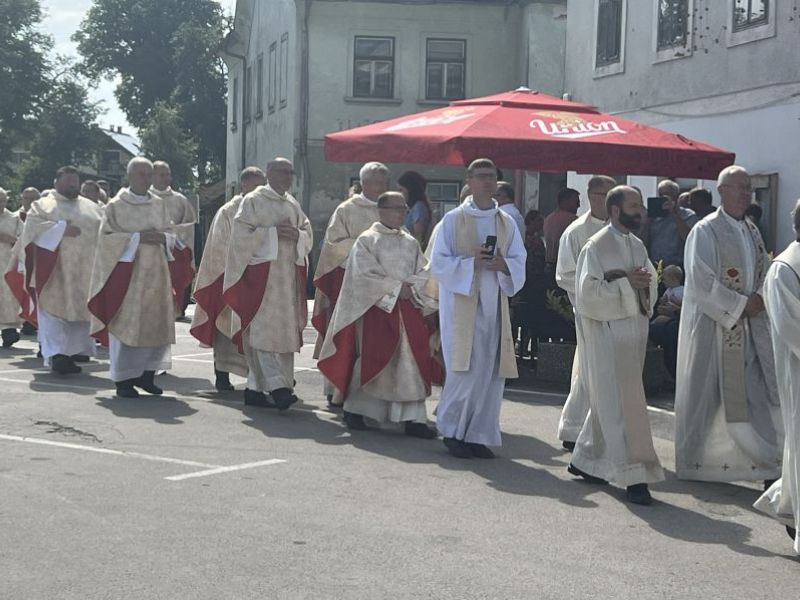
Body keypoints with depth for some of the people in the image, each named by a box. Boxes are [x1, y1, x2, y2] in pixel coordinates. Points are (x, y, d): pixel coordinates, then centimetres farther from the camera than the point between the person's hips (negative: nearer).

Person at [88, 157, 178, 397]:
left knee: (156, 322, 3)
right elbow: (107, 237, -8)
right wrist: (138, 237, -17)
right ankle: (123, 379, 2)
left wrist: (162, 238, -9)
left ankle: (146, 374, 16)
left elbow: (172, 234, 14)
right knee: (126, 324, -5)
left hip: (155, 272, 5)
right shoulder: (116, 206, -1)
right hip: (126, 272, -4)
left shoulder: (160, 205, 12)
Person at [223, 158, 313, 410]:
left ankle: (255, 388, 9)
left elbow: (308, 236, 16)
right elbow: (241, 235, -8)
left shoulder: (293, 204, 17)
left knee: (282, 330, 3)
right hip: (261, 273, -6)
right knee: (263, 329, -13)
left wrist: (296, 235, -6)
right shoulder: (253, 201, 0)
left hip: (288, 274, 6)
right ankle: (276, 386, -17)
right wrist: (273, 232, -15)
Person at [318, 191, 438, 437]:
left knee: (412, 361, -3)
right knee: (372, 358, 0)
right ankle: (354, 409, 18)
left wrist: (411, 287, -11)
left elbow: (424, 272, 9)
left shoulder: (411, 243, 15)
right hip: (377, 308, -5)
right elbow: (365, 275, -11)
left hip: (408, 309, 5)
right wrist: (396, 287, -14)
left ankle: (413, 418, -3)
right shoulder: (367, 240, -1)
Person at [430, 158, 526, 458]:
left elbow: (519, 262, 11)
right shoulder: (453, 219, 1)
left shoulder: (507, 222, 12)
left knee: (492, 373, 2)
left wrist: (503, 265, -11)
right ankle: (452, 430, 9)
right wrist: (471, 262, -17)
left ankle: (479, 435, 12)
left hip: (494, 306, 4)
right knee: (465, 371, -8)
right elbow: (439, 262, -3)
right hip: (462, 303, -4)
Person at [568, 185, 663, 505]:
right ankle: (634, 476, -6)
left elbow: (651, 282, 16)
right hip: (606, 332, -8)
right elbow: (588, 291, -15)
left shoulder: (638, 246, 13)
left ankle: (585, 460, 30)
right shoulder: (596, 247, -10)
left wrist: (644, 281, -6)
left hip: (633, 330, 8)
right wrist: (627, 283, -18)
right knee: (621, 404, -8)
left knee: (609, 401, 16)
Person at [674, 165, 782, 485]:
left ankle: (767, 460, 11)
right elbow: (701, 282, -16)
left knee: (754, 393, 5)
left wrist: (760, 299, -5)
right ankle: (697, 461, 12)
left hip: (748, 327, 7)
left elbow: (765, 273, 16)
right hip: (712, 325, -6)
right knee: (708, 394, 0)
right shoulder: (705, 231, -9)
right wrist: (741, 305, -15)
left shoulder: (752, 231, 13)